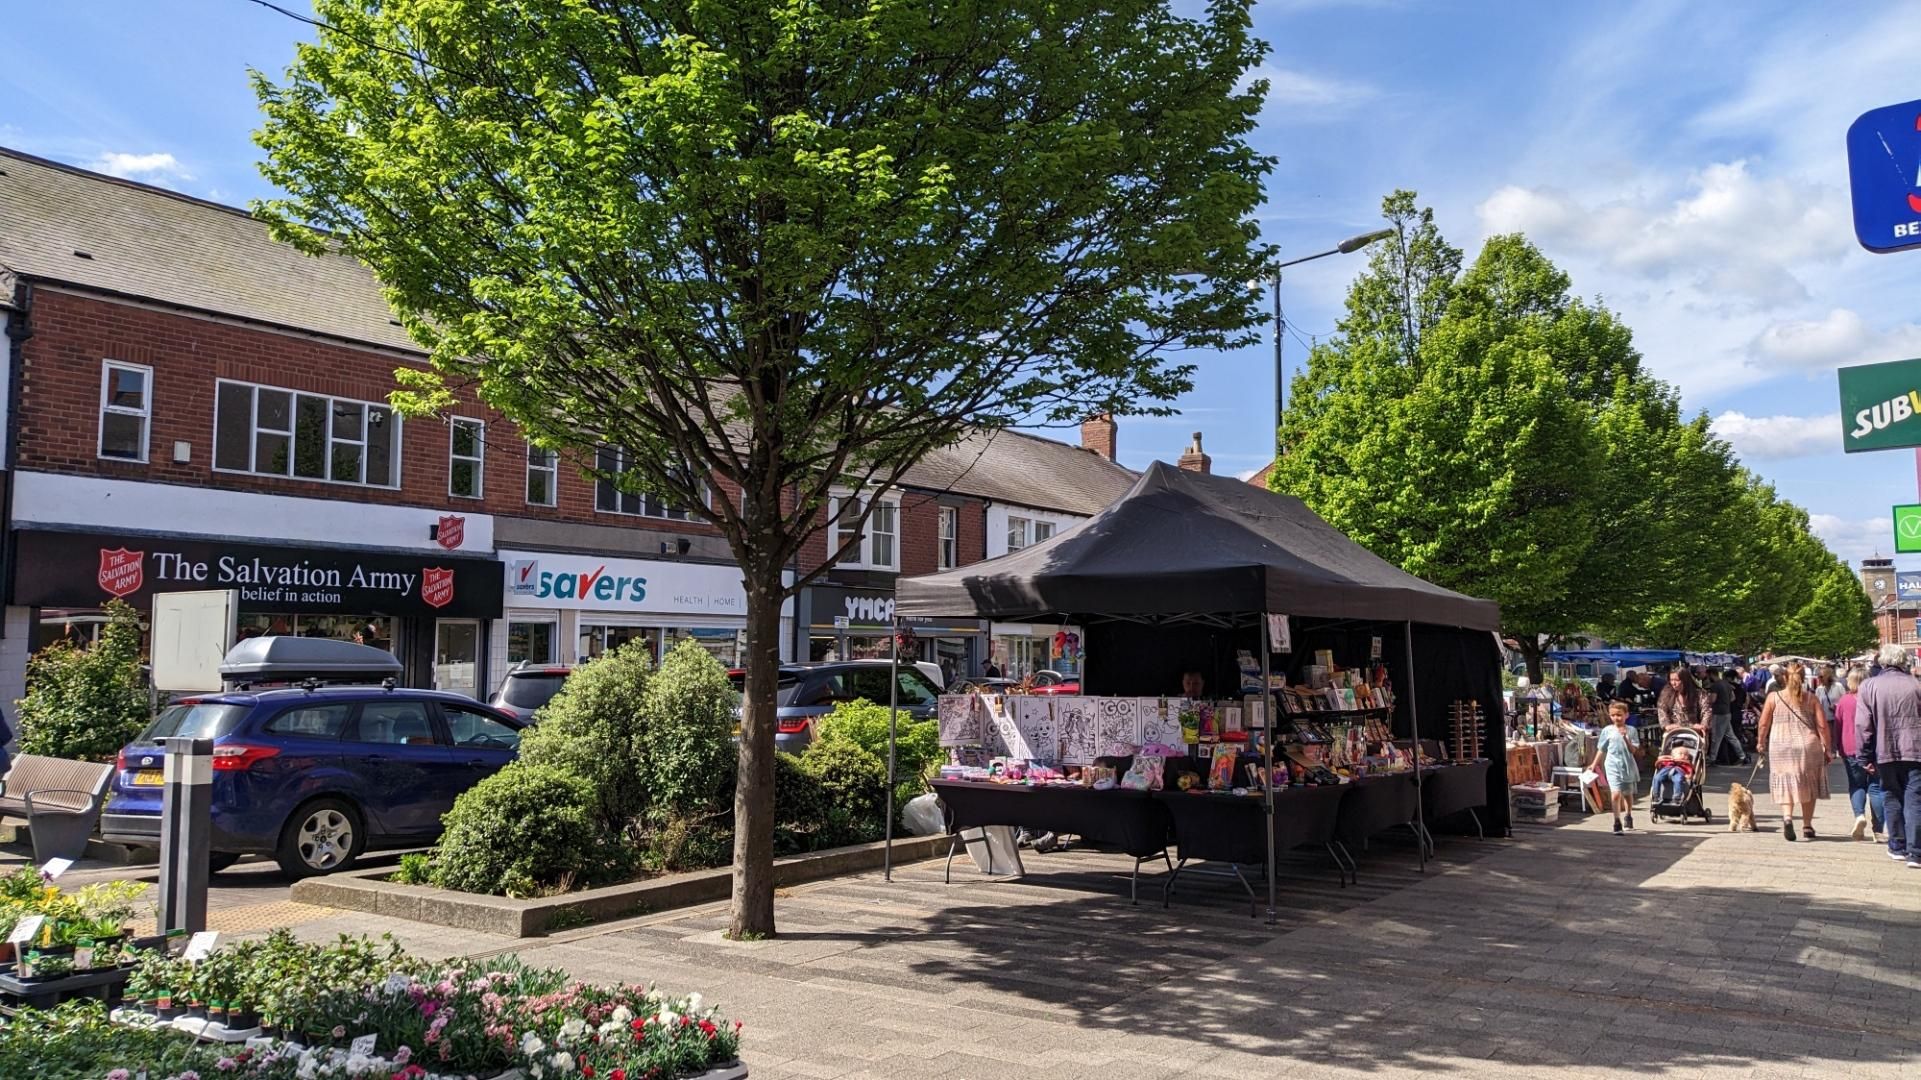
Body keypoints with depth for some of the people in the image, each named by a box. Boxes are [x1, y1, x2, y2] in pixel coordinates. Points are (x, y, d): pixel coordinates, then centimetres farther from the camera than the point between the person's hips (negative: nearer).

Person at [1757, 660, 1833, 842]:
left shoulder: (1773, 697, -1)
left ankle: (1787, 817, -20)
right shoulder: (1811, 698, 1)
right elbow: (1822, 726, -1)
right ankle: (1807, 825, 20)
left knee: (1785, 782, 3)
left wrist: (1761, 743, 17)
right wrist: (1828, 748, 7)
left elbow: (1764, 724, 2)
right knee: (1808, 785, 15)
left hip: (1780, 746, -1)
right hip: (1808, 745, 1)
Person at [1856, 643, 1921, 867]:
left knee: (1892, 799, 14)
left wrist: (1865, 757, 4)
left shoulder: (1869, 686, -1)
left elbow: (1863, 725, -2)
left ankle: (1898, 847, 21)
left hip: (1885, 753, 1)